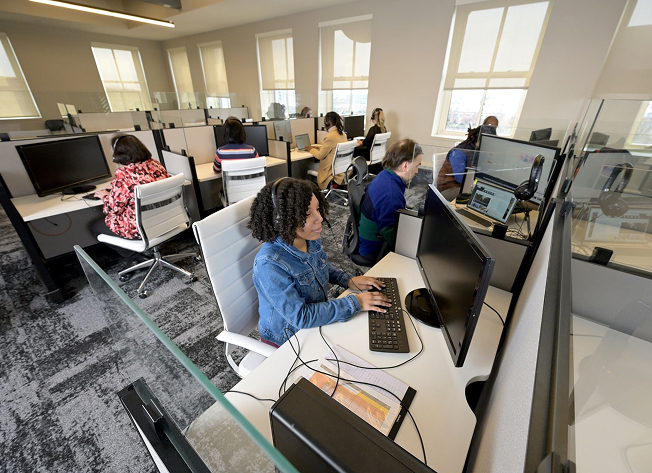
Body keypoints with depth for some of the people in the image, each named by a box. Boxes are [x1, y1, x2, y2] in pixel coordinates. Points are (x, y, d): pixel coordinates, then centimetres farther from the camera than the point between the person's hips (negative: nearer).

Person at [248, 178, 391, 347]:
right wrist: (354, 303, -28)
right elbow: (300, 317, -31)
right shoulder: (269, 265, -34)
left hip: (317, 319, 6)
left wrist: (348, 280, -4)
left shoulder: (311, 238, -11)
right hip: (287, 338, -6)